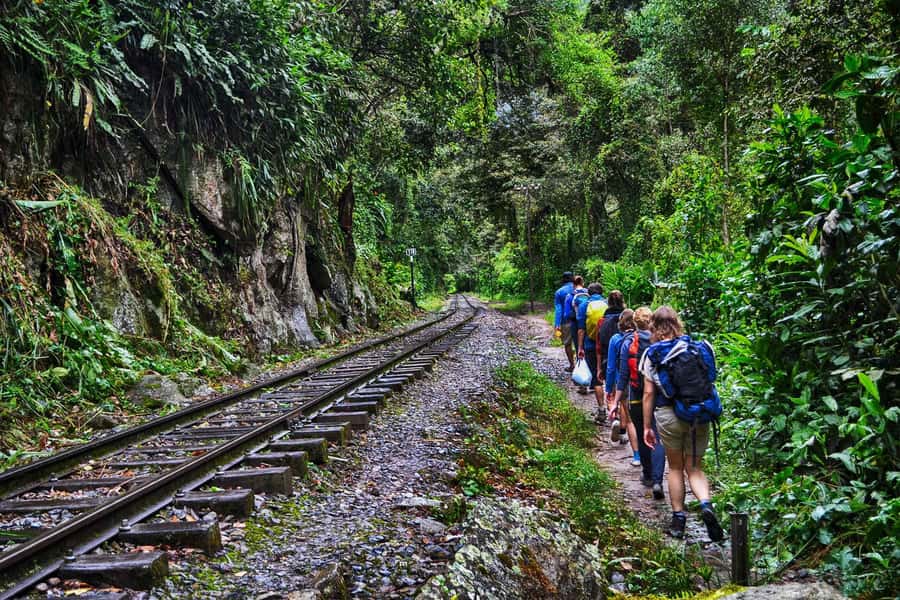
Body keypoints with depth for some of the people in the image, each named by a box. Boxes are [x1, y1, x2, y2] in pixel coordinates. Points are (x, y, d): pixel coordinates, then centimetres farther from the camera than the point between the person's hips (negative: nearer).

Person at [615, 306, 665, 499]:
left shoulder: (628, 343, -7)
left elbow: (623, 375, -5)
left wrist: (616, 401, -1)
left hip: (636, 399, 0)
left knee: (642, 437, 17)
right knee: (658, 438, 0)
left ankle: (648, 475, 31)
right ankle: (657, 481, -14)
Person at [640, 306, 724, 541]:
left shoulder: (652, 354, -3)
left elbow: (649, 392, -4)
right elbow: (709, 379, 6)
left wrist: (647, 427, 3)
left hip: (668, 415, -1)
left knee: (675, 467, 15)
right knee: (694, 468, 11)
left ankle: (678, 520, 18)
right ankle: (706, 504, -16)